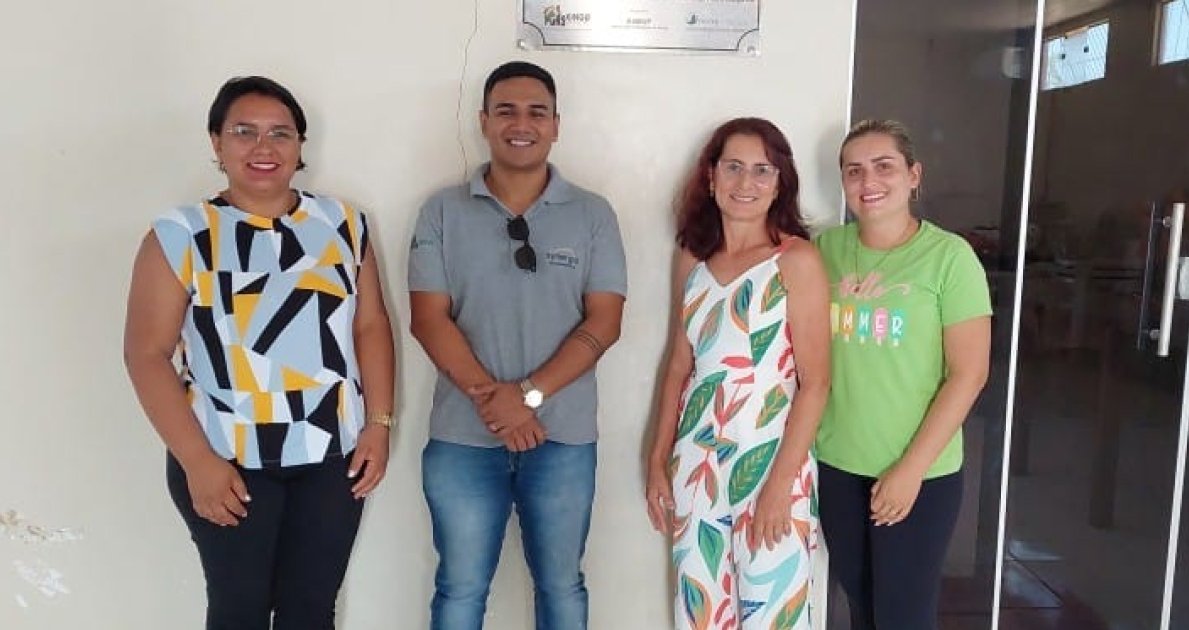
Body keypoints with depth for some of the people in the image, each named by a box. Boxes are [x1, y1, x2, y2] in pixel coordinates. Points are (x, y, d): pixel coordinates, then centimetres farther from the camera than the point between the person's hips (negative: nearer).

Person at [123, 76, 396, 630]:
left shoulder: (343, 224, 4)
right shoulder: (179, 236, -6)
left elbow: (371, 326, 6)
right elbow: (147, 354, -7)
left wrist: (378, 422, -2)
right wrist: (196, 460, -12)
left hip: (332, 454, 2)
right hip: (227, 460, -2)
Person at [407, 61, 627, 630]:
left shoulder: (593, 215, 1)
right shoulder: (443, 212, 1)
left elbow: (604, 321, -6)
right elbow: (429, 319, -5)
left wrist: (529, 394, -16)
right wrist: (491, 397, -17)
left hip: (563, 438, 0)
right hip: (462, 438, 0)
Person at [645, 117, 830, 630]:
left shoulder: (797, 259, -8)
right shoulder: (692, 258, 6)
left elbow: (815, 382, -11)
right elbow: (679, 365, 11)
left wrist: (780, 482, -15)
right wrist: (658, 460, 9)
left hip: (769, 461, -4)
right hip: (696, 463, 5)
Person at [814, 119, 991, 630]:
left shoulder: (948, 255, -10)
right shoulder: (827, 248, 1)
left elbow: (968, 374, -12)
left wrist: (912, 467, -14)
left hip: (921, 471, -4)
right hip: (836, 463, 4)